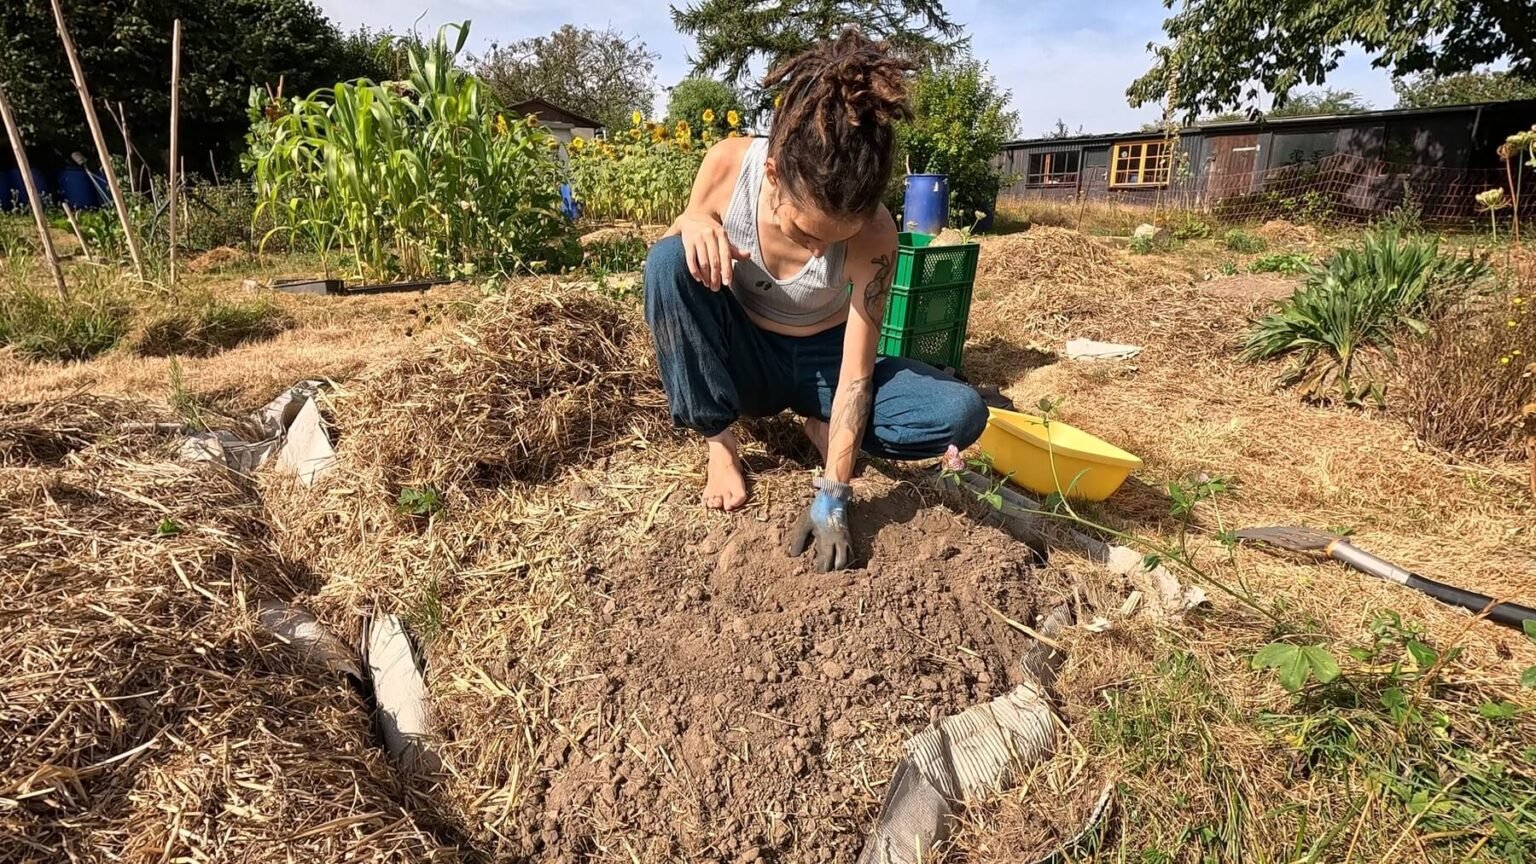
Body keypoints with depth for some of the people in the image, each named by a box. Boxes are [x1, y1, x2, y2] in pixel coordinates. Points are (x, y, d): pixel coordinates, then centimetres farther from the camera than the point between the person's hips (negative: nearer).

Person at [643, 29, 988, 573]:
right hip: (741, 354, 1)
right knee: (669, 260, -31)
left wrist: (831, 501, -28)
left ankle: (824, 428, 3)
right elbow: (668, 273, -8)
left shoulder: (874, 235, -27)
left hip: (820, 362, -1)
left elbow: (857, 375, -25)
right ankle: (719, 441, -14)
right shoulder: (729, 164, -23)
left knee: (963, 414, -23)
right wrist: (694, 224, -32)